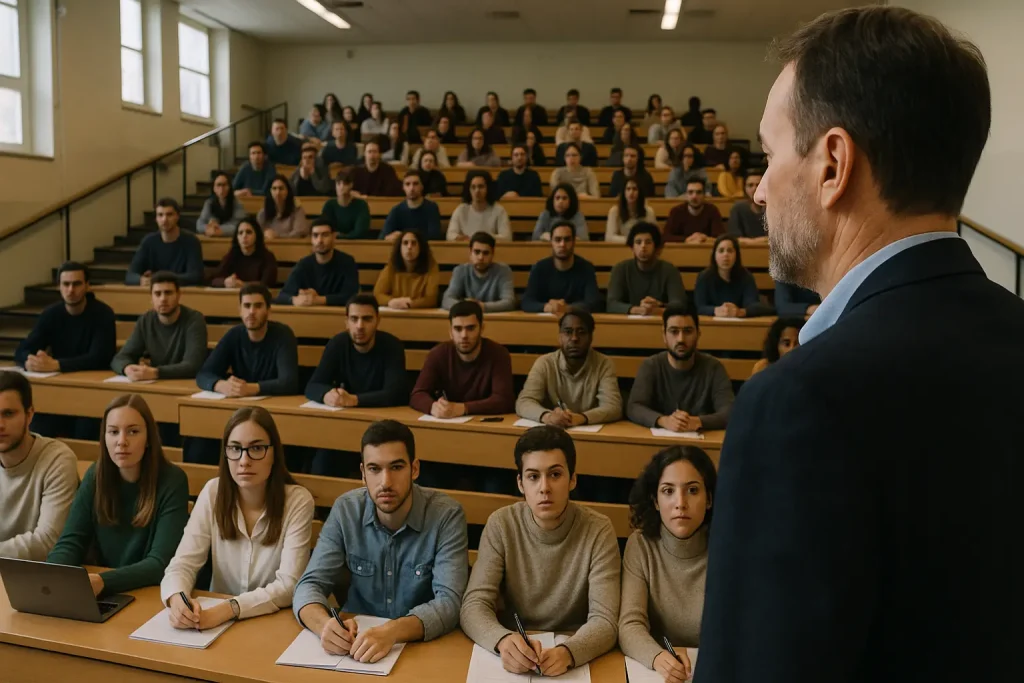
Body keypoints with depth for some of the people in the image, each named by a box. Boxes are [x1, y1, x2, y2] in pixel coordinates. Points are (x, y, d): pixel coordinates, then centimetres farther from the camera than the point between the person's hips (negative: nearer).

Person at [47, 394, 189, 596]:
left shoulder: (172, 481, -14)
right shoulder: (96, 475, -2)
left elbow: (161, 563, -19)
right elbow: (70, 542, -5)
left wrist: (103, 581, -34)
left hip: (153, 594, -5)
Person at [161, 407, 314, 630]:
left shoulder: (297, 501, -13)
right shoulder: (213, 492, -3)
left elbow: (288, 586, -17)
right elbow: (183, 563, -7)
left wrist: (228, 609, -30)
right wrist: (177, 599, -27)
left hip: (276, 622, -2)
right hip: (216, 616, 3)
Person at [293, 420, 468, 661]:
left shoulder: (446, 515, -15)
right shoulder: (345, 510, -7)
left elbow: (449, 602, -21)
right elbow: (310, 584, -8)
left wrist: (391, 631, -38)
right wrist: (324, 624, -30)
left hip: (426, 645, -1)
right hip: (358, 639, 2)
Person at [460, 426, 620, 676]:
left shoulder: (599, 531, -10)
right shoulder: (501, 525, -7)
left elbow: (604, 621, -15)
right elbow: (474, 605, -12)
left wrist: (567, 653, -35)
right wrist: (504, 641, -32)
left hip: (575, 660, -1)